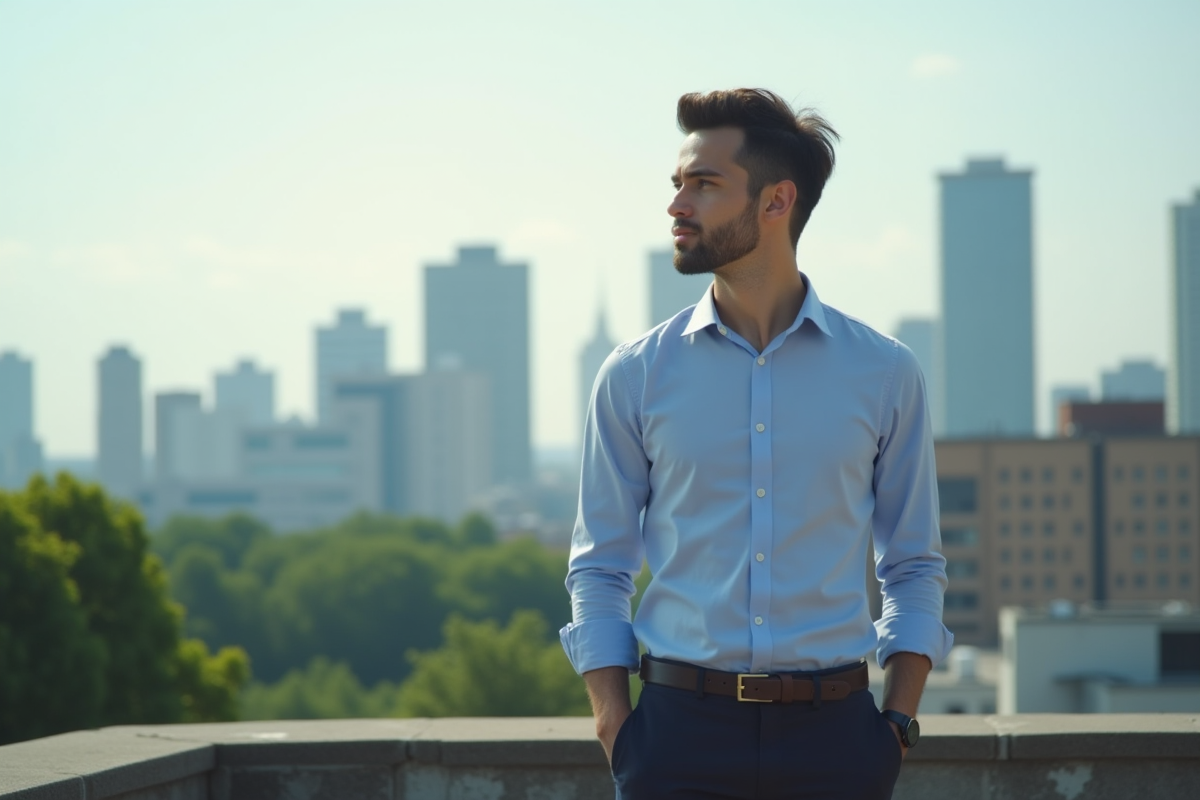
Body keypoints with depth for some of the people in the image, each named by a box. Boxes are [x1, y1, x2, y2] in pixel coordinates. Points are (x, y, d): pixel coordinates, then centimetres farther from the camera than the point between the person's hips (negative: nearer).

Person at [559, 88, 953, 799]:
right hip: (682, 732, 0)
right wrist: (618, 734, -4)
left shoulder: (885, 373, 5)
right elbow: (599, 570, 6)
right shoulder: (635, 375, 4)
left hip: (833, 740, 0)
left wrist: (898, 726, -2)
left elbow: (914, 568, 9)